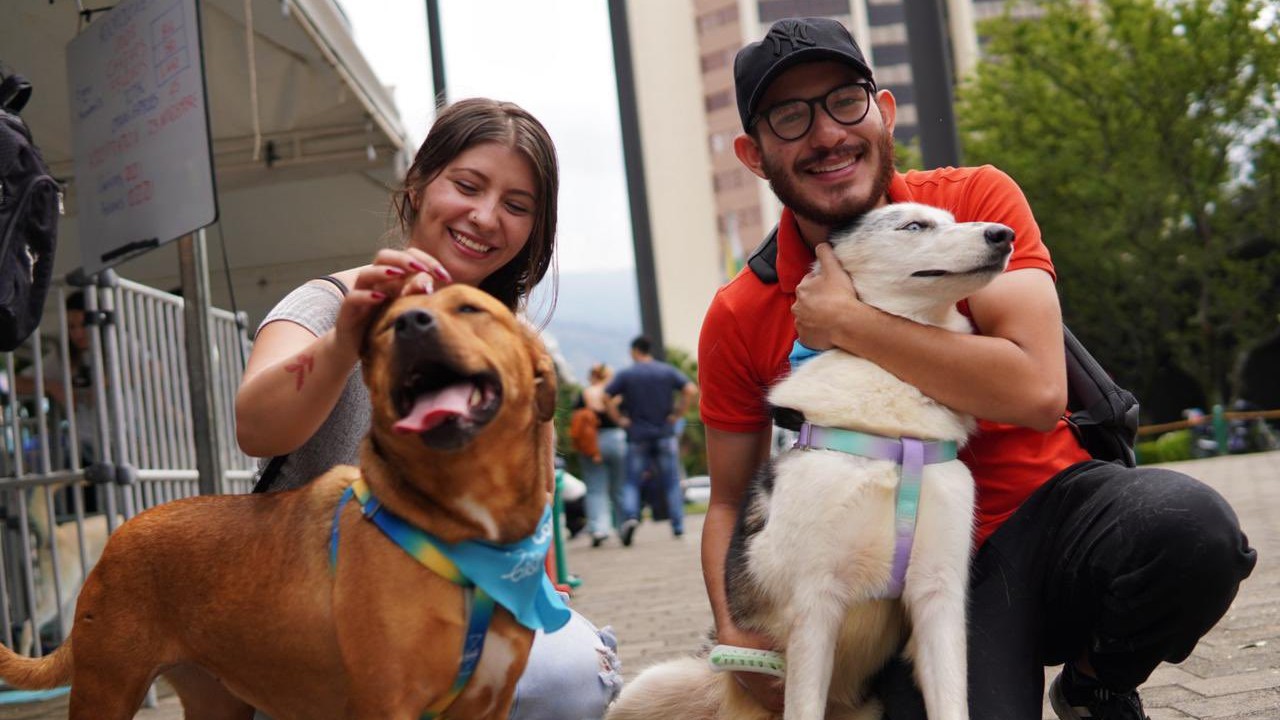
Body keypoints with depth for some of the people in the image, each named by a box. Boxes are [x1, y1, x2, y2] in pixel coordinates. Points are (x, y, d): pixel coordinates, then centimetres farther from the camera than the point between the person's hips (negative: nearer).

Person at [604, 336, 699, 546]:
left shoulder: (625, 375, -1)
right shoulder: (668, 371, 3)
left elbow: (605, 397, -9)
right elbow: (691, 390, -8)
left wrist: (620, 420, -2)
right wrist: (678, 414, -1)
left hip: (637, 436, -1)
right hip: (665, 434, 1)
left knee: (632, 483, 4)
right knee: (672, 482, 7)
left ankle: (630, 517, -19)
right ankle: (678, 526, 5)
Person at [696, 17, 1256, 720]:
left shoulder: (977, 199, -3)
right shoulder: (738, 319, 0)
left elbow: (1037, 390, -17)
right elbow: (730, 501, 9)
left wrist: (848, 324, -16)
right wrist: (735, 632, -10)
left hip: (1052, 510, 1)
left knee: (1189, 522, -33)